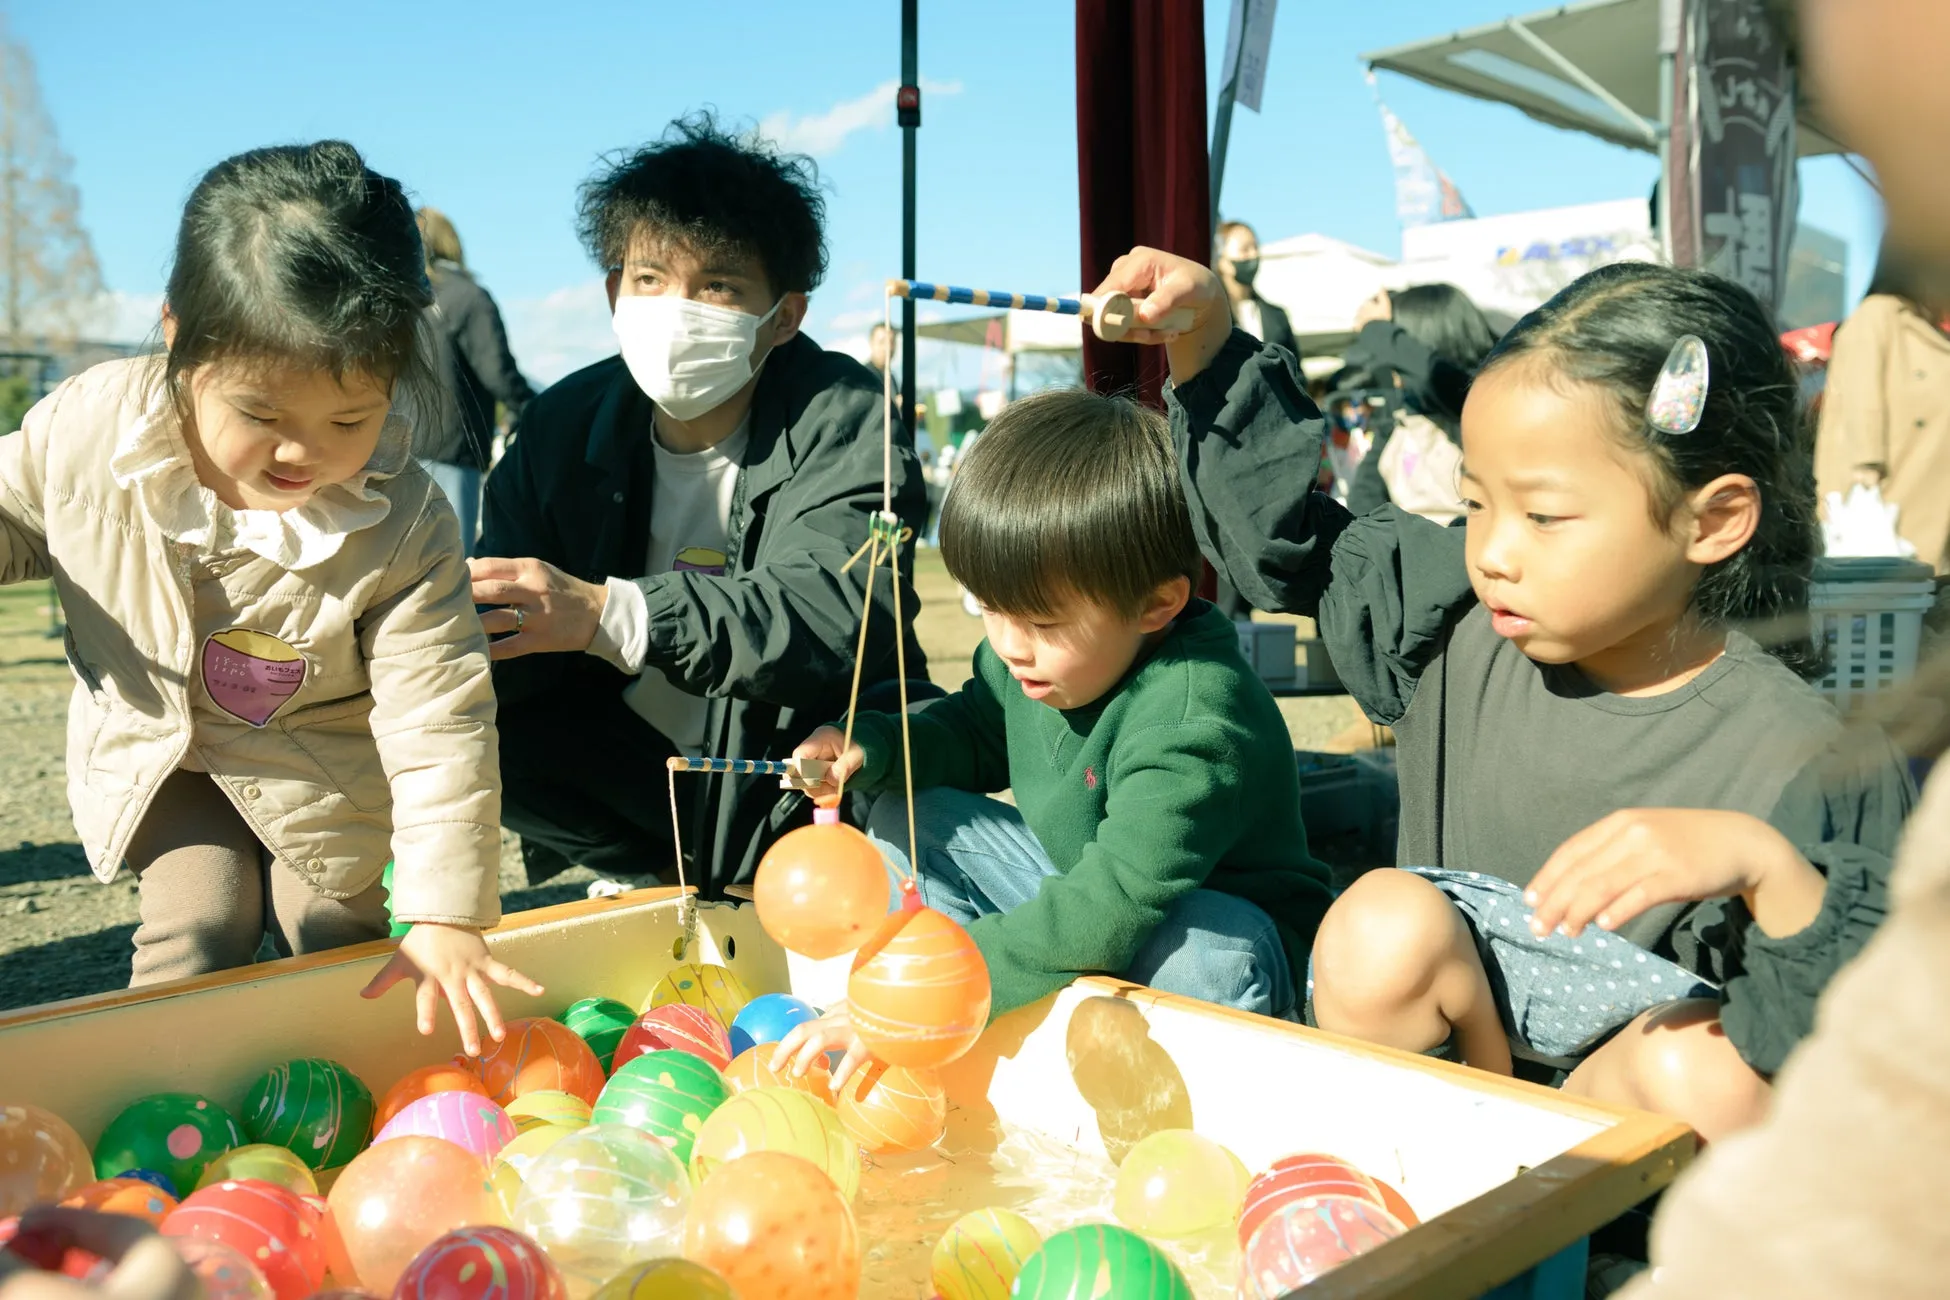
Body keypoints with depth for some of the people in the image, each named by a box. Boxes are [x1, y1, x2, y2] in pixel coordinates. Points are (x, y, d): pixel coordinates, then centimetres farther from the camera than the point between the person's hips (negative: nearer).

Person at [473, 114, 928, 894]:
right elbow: (513, 637, -5)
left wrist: (608, 613, -46)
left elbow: (839, 610, -34)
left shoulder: (841, 420, -15)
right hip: (634, 773, 4)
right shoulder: (560, 428, -1)